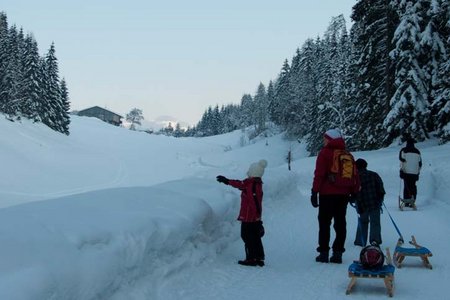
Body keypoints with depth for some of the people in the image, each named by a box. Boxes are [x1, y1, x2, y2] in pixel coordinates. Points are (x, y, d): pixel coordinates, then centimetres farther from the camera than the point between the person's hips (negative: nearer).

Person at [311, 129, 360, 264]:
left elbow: (319, 174, -10)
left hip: (327, 193, -5)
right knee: (340, 224, 8)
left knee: (324, 223, 2)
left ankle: (324, 252, 1)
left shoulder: (325, 153, -6)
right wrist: (354, 192, 16)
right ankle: (338, 253, 7)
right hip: (343, 194, 5)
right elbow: (355, 175, 11)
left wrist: (314, 192, -8)